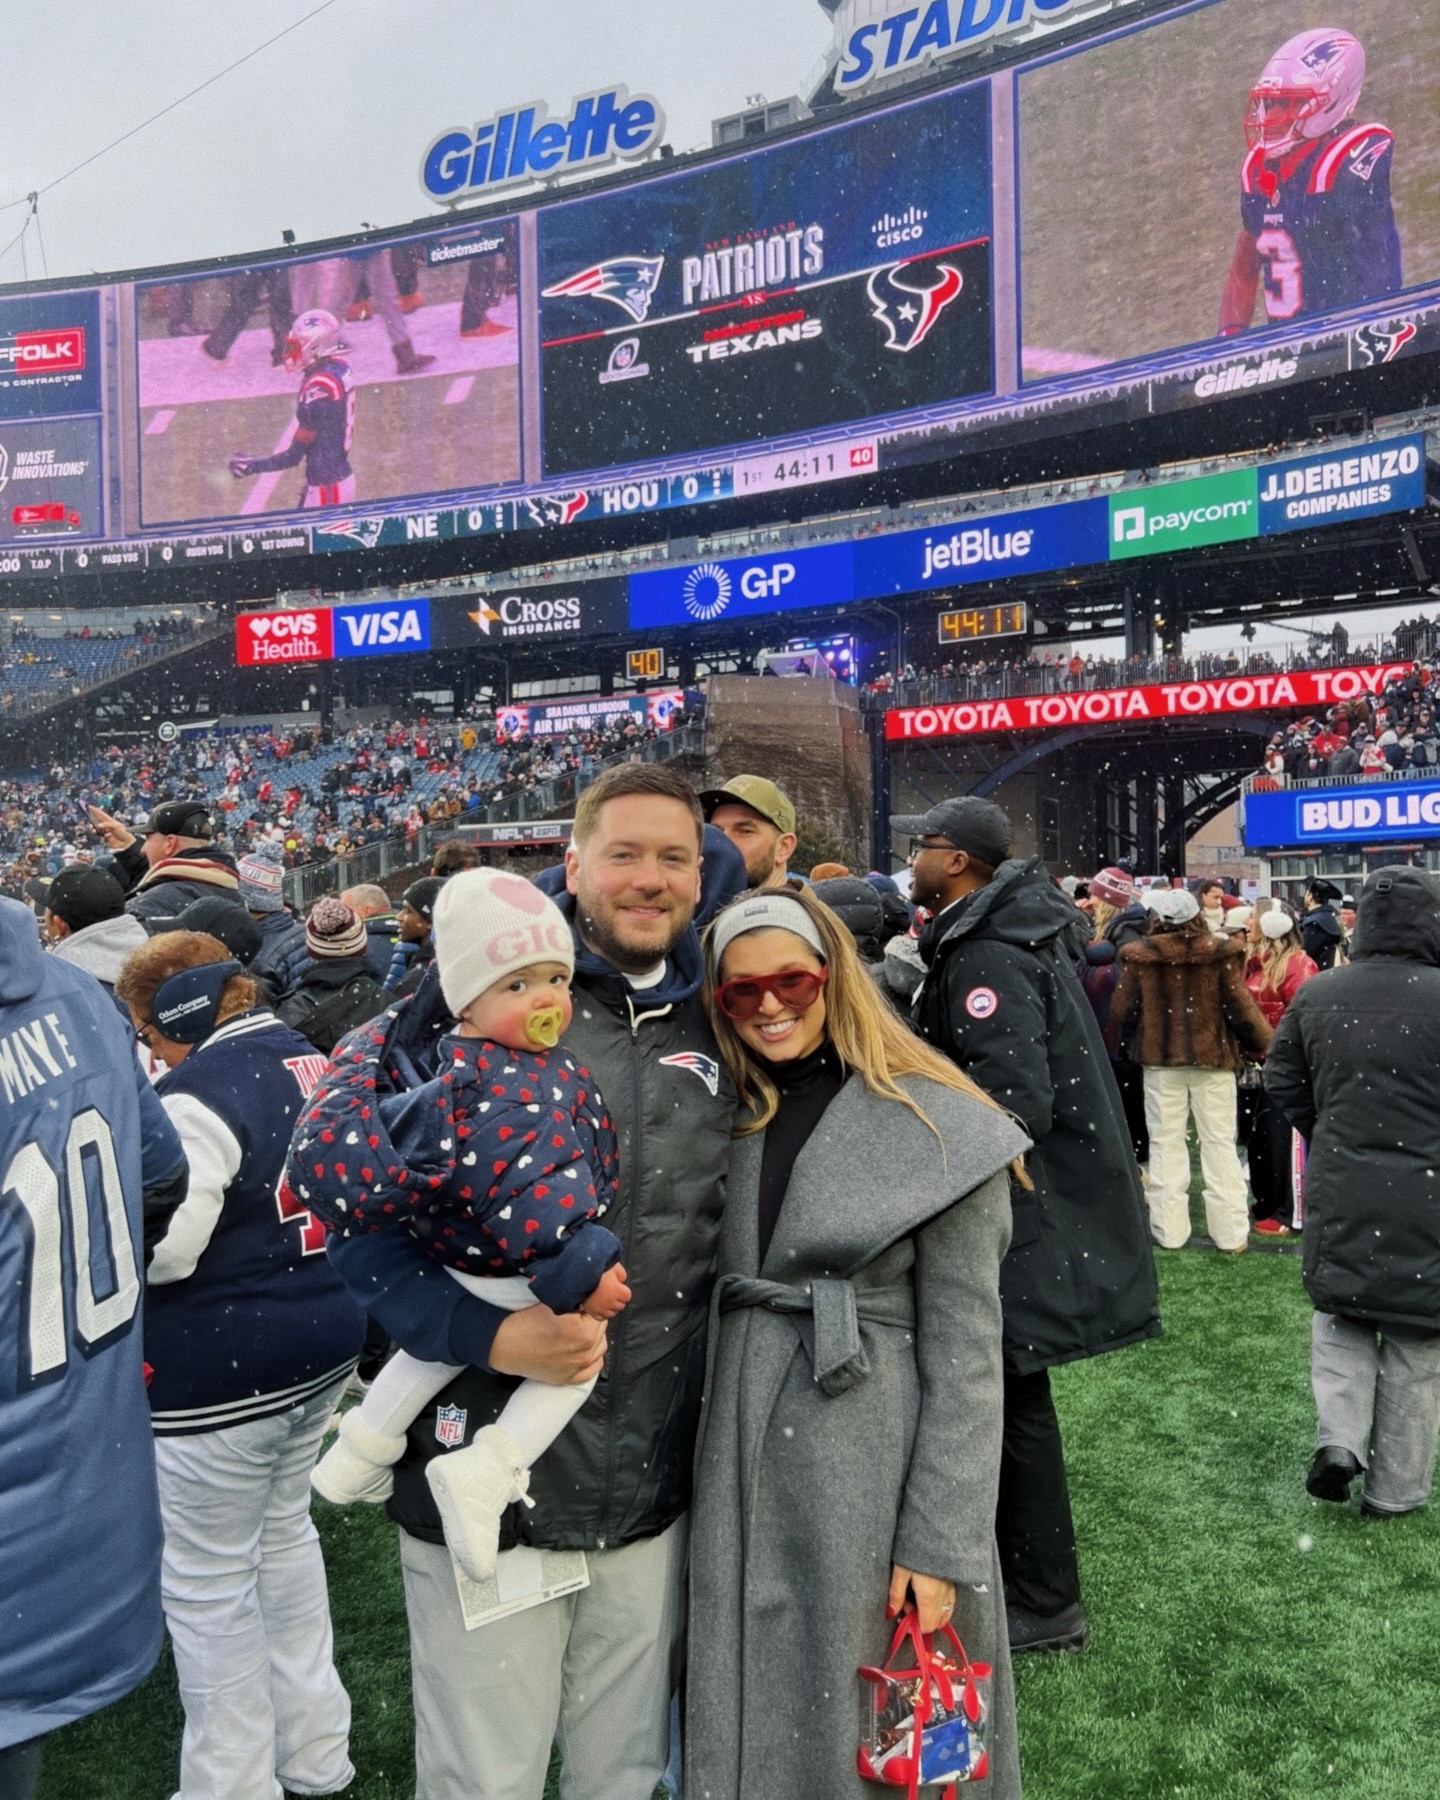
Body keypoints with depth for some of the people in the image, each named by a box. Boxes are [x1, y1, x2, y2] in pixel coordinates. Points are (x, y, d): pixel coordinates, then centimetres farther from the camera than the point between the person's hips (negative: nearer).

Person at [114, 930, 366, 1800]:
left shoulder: (201, 1091, -21)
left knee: (208, 1580, 9)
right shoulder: (311, 1060, 6)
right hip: (324, 1341, 9)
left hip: (219, 1368, -9)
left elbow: (160, 1247, -22)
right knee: (284, 1531, 24)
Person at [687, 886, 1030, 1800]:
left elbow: (965, 1355, -10)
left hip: (877, 1478, -4)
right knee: (757, 1720, 18)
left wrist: (941, 1541, -12)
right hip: (744, 1478, 5)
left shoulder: (935, 1129, -11)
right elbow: (693, 1309, 9)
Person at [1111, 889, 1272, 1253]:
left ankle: (1169, 1230, 13)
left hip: (1160, 1060, 0)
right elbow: (1240, 1008, -7)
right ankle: (1230, 1233, 12)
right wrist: (1264, 1043, 9)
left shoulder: (1139, 957, -8)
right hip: (1213, 1059, 0)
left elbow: (1120, 1013, -4)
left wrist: (1130, 1042, 16)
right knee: (1219, 1142, 8)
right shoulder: (1220, 954, -10)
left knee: (1166, 1142, 10)